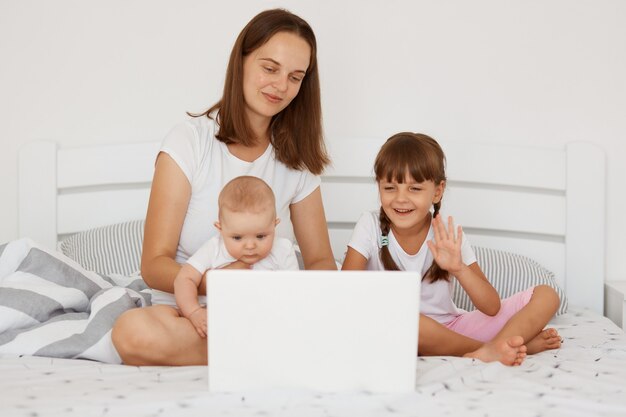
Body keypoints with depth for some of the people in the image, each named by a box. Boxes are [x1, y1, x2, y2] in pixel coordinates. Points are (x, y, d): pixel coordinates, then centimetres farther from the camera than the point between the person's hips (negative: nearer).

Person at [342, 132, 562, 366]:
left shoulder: (447, 236, -7)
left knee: (546, 296, -7)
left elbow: (492, 308, -11)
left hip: (451, 328, 2)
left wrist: (458, 268, -28)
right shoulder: (370, 226, -10)